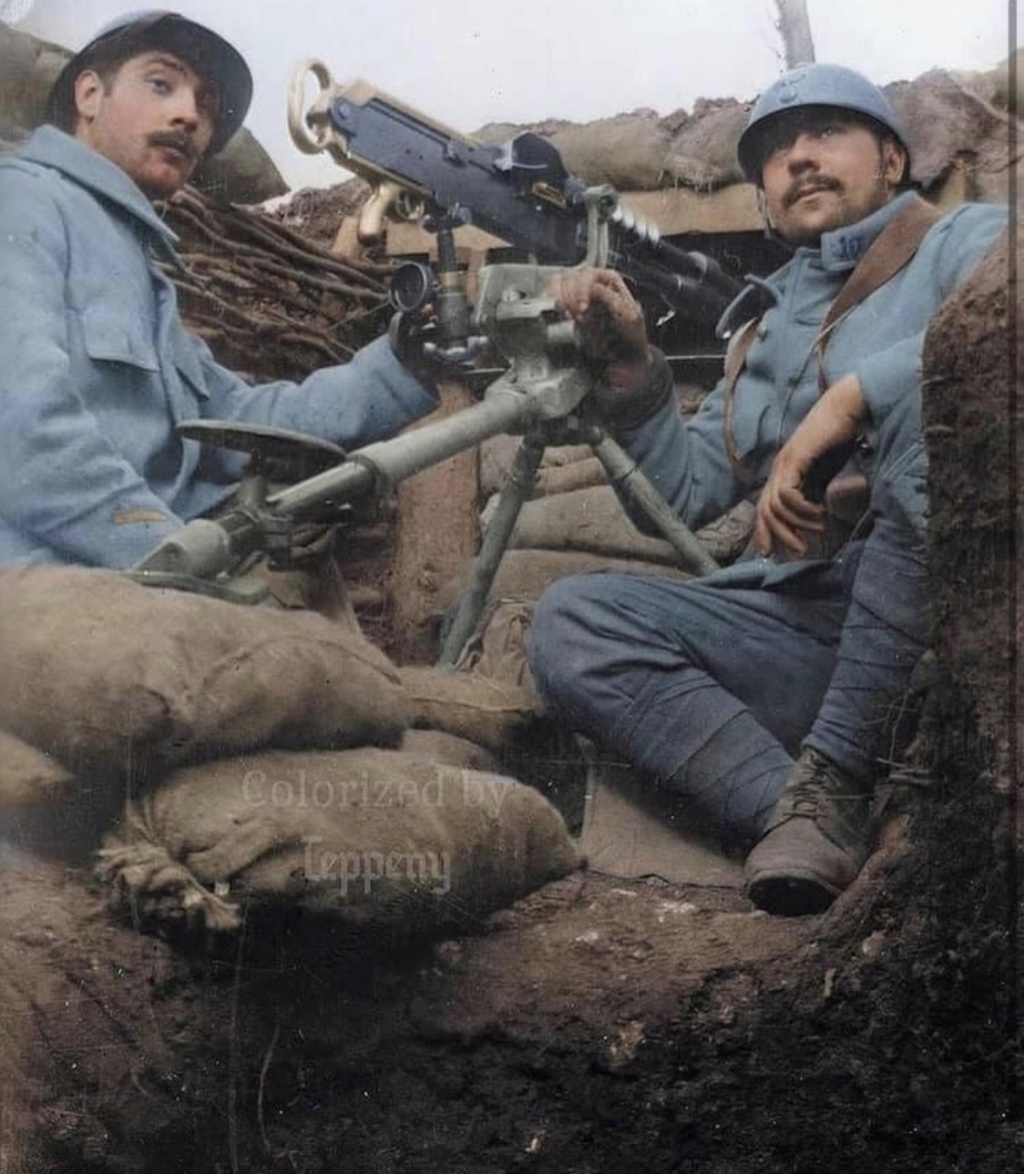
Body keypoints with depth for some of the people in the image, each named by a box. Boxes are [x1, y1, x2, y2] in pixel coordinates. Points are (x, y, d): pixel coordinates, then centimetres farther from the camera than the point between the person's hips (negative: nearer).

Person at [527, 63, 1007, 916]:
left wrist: (850, 395, -22)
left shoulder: (968, 243, 11)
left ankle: (832, 777, -29)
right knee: (574, 622, -14)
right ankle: (813, 816, -29)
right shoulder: (769, 335, 28)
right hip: (806, 627, 5)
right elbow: (686, 493, 22)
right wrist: (630, 361, 9)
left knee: (938, 404, -32)